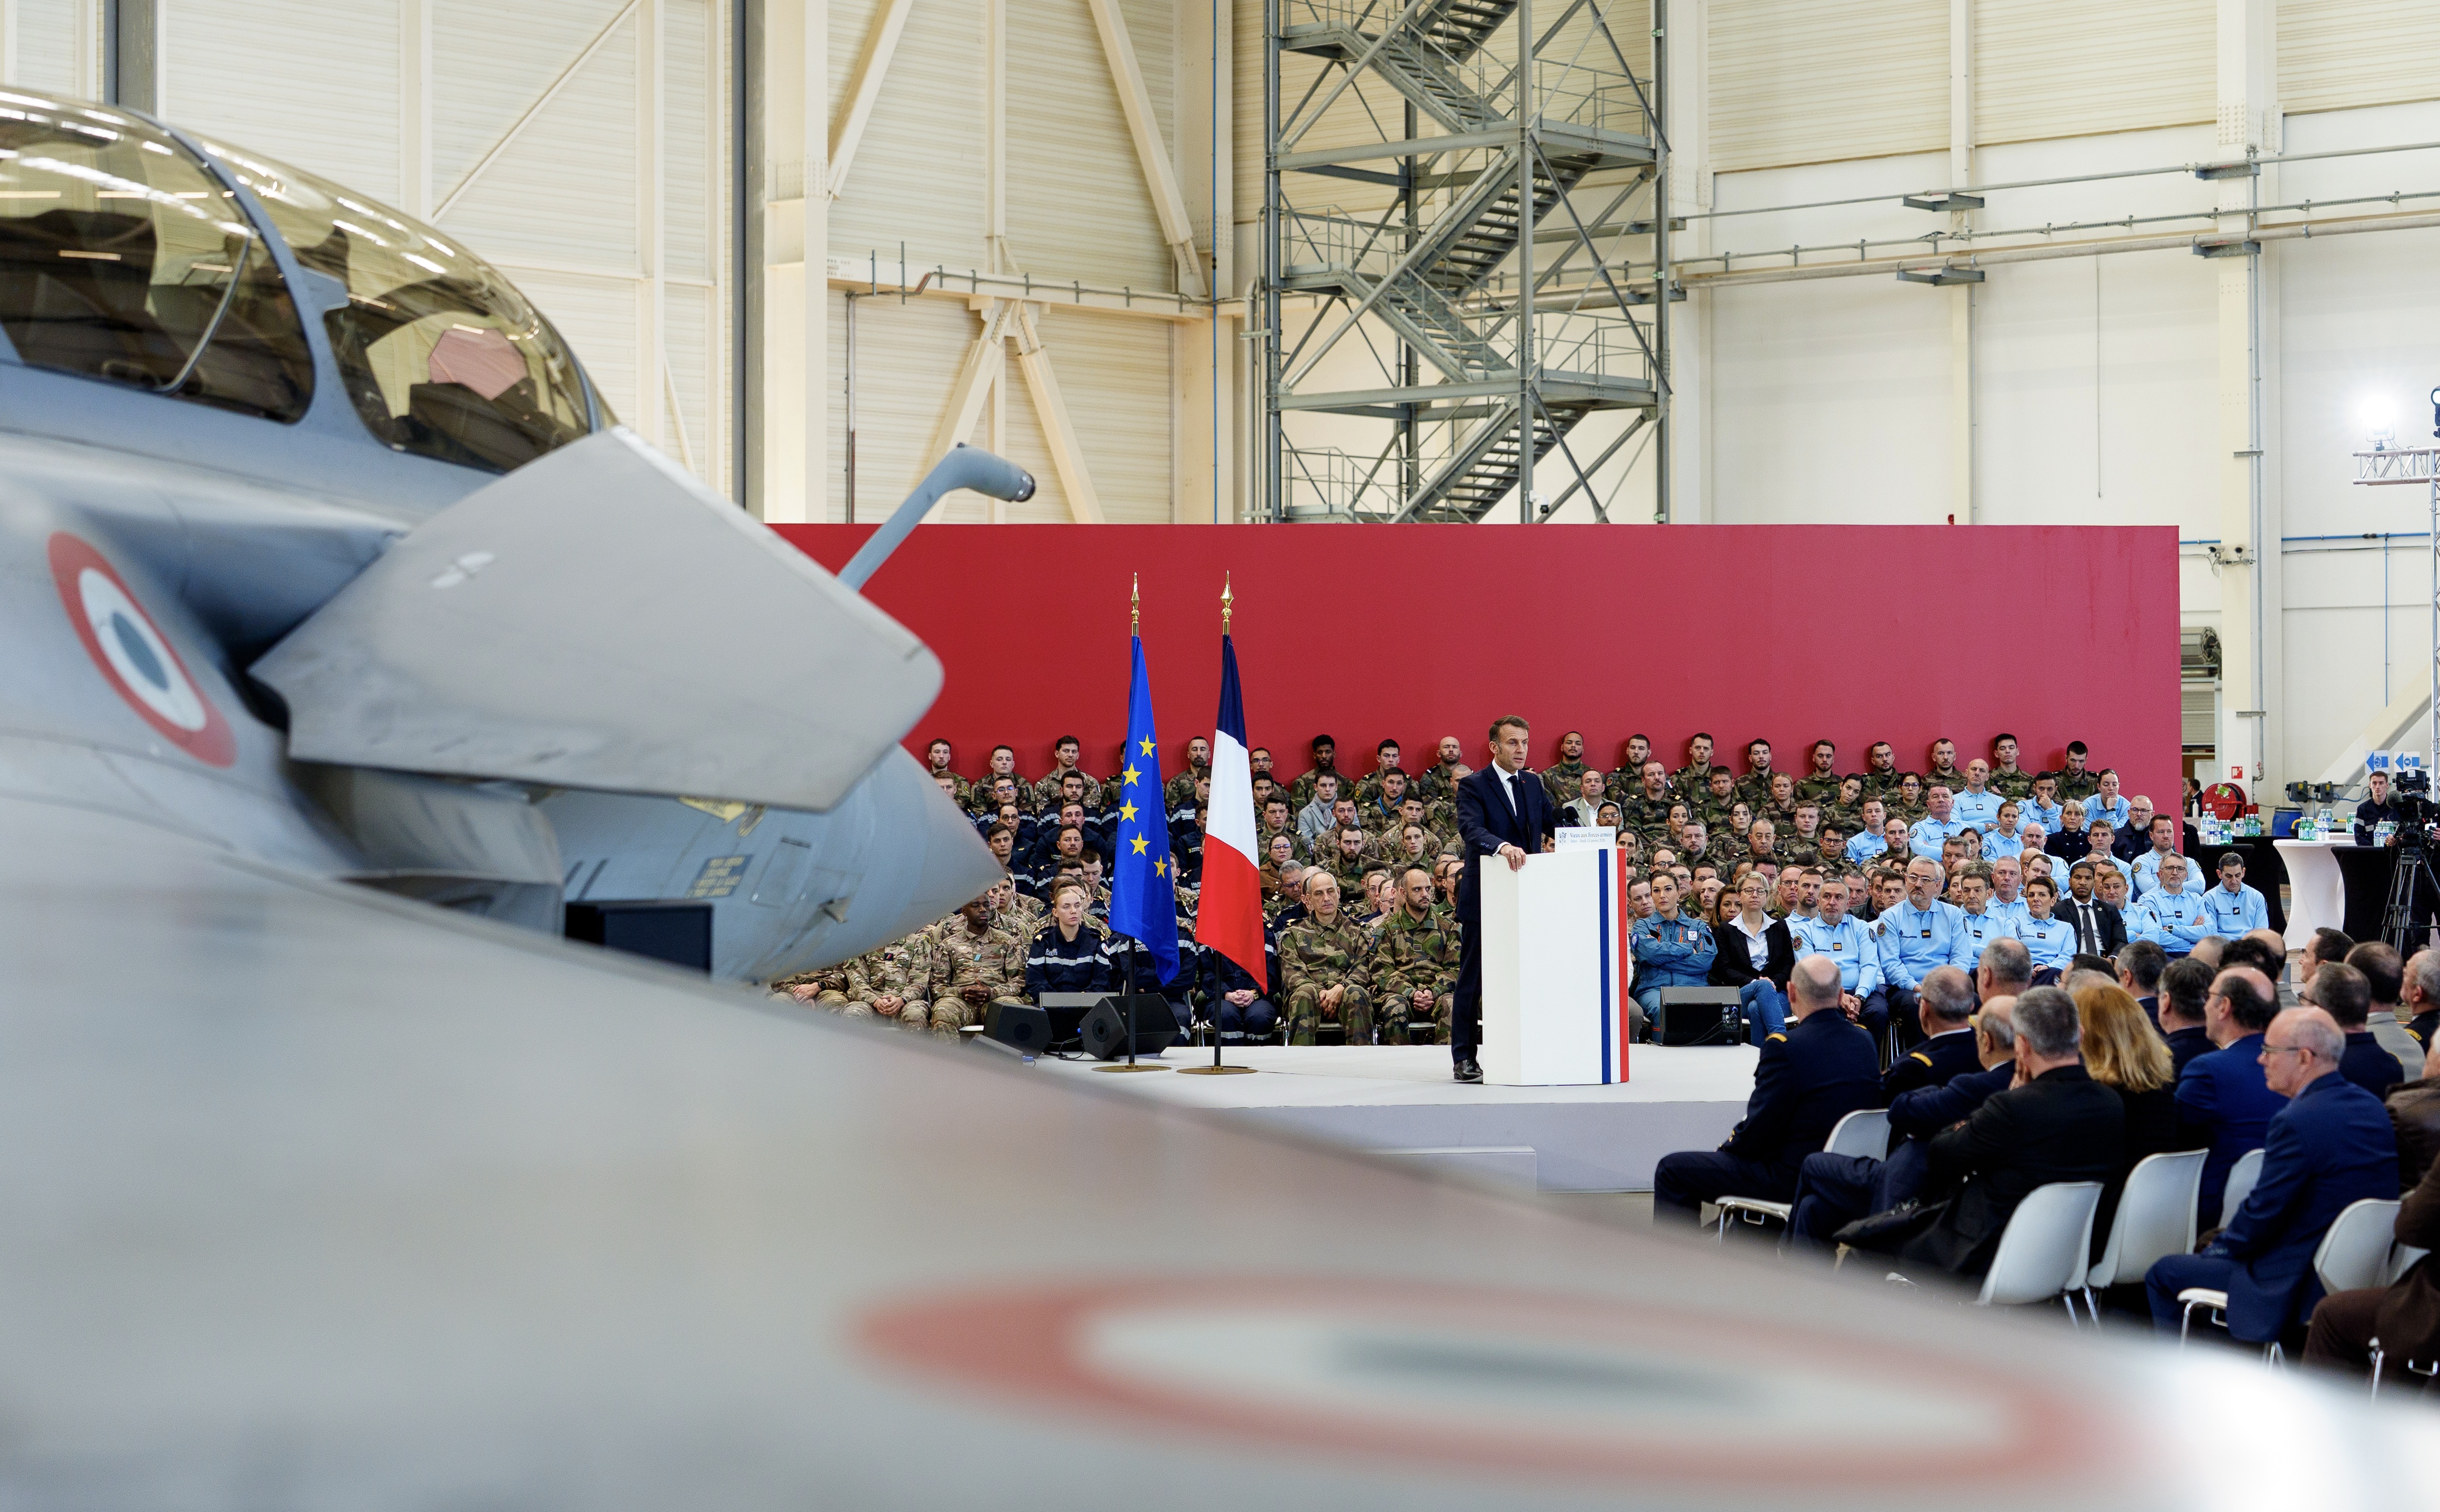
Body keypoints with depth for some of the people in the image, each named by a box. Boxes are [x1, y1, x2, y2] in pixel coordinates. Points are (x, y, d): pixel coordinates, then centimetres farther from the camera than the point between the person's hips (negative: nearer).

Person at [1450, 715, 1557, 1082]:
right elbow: (1470, 829, -23)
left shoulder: (1533, 785, 13)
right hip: (1484, 897, -5)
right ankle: (1465, 1056, 5)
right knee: (1472, 979, 0)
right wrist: (1503, 847, -41)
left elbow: (1553, 824, 11)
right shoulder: (1473, 786, -7)